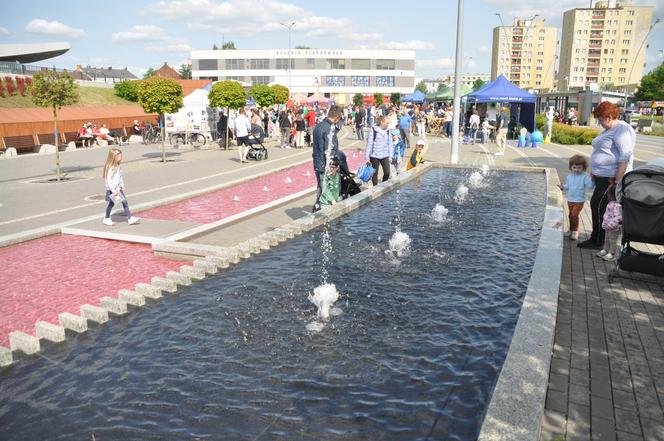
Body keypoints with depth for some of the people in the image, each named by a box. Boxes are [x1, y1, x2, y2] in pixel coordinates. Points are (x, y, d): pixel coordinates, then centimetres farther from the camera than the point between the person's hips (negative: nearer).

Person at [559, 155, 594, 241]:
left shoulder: (584, 177, -10)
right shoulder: (569, 176, 6)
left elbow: (590, 186, -16)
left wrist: (592, 179, -32)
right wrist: (563, 187, -7)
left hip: (579, 201, -5)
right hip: (570, 200, 5)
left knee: (574, 215, -12)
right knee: (571, 215, 13)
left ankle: (574, 231, 1)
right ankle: (572, 230, 27)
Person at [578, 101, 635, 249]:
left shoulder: (621, 130, -15)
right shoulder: (607, 130, 18)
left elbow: (625, 156, -22)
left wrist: (618, 179, -25)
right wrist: (594, 172, 21)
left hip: (611, 177, -10)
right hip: (602, 176, 10)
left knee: (598, 205, -7)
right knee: (597, 205, 11)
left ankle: (597, 241, 0)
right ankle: (596, 239, 19)